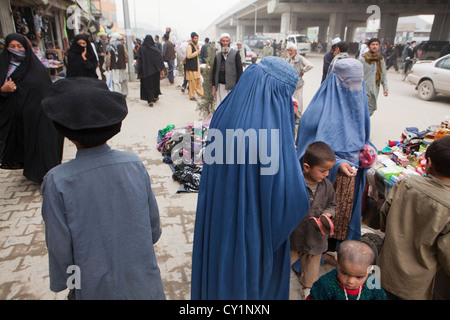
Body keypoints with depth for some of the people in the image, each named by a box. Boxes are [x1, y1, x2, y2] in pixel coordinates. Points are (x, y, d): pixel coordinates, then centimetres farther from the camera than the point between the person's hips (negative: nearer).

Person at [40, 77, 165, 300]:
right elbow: (154, 226, -6)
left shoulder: (57, 182, -21)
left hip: (96, 289, -1)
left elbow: (60, 246, -12)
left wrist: (60, 283, 8)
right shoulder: (135, 164, -16)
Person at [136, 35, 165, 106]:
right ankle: (155, 96, 33)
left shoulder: (141, 49, -6)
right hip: (155, 70, 1)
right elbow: (160, 60, -5)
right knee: (155, 83, 19)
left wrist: (139, 71, 1)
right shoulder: (155, 49, -5)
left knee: (148, 85, 3)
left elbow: (139, 60, -5)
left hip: (146, 71, -1)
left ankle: (150, 100, -5)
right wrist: (162, 69, 1)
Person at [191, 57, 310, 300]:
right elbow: (294, 198, -24)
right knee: (255, 278, 23)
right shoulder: (273, 130, -30)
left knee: (220, 269, 30)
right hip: (256, 233, -5)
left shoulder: (223, 115, -10)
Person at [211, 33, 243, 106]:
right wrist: (214, 86, 12)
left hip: (231, 87, -4)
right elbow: (214, 71, 17)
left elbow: (240, 71, -2)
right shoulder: (217, 55, 14)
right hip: (220, 86, 4)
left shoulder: (235, 55, 1)